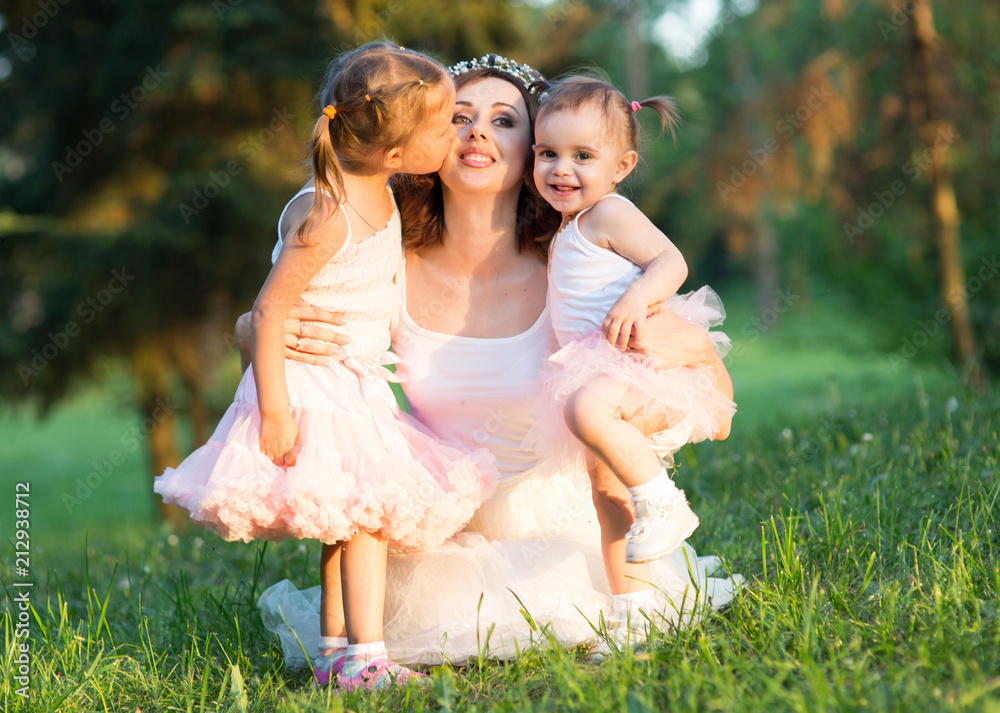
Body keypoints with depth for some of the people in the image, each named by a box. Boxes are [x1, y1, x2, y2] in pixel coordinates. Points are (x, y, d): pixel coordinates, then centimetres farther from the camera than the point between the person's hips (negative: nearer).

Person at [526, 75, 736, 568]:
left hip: (642, 368, -11)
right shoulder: (565, 235, 21)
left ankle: (662, 504, -24)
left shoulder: (610, 214, -9)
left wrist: (637, 297, -35)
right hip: (606, 378, 11)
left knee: (587, 407, -37)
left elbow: (671, 260, -20)